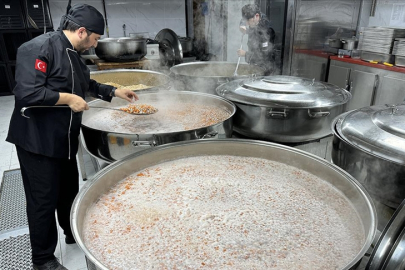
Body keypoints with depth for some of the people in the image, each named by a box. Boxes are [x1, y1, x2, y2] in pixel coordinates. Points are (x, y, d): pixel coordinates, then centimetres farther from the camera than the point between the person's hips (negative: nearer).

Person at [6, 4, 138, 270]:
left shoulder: (73, 54, 11)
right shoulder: (39, 48, -19)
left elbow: (88, 85, 25)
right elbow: (27, 94, -28)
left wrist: (115, 92, 18)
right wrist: (68, 99, -21)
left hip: (64, 138, 9)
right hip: (38, 140, -9)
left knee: (69, 190, 21)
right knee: (44, 200, 3)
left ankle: (73, 234, 44)